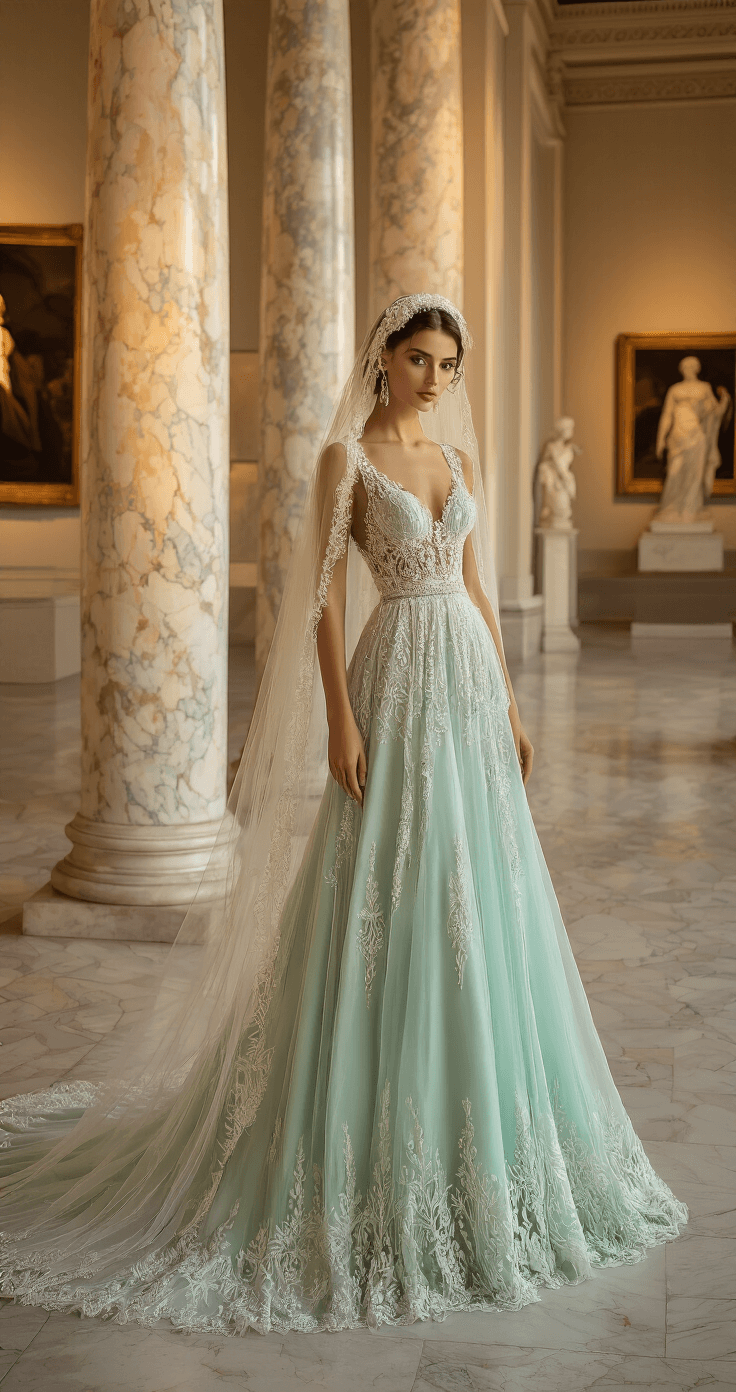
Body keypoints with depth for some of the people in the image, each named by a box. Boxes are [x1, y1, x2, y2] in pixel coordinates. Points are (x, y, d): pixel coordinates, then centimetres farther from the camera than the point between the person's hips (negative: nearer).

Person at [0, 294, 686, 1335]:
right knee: (386, 904, -3)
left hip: (470, 683, 6)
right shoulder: (346, 458, -4)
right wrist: (341, 722, -16)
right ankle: (375, 1139, 10)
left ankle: (471, 1117, 24)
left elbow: (480, 589, 15)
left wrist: (509, 706, 11)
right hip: (396, 683, -6)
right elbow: (326, 598, -9)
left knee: (478, 903, 9)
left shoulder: (460, 458, 14)